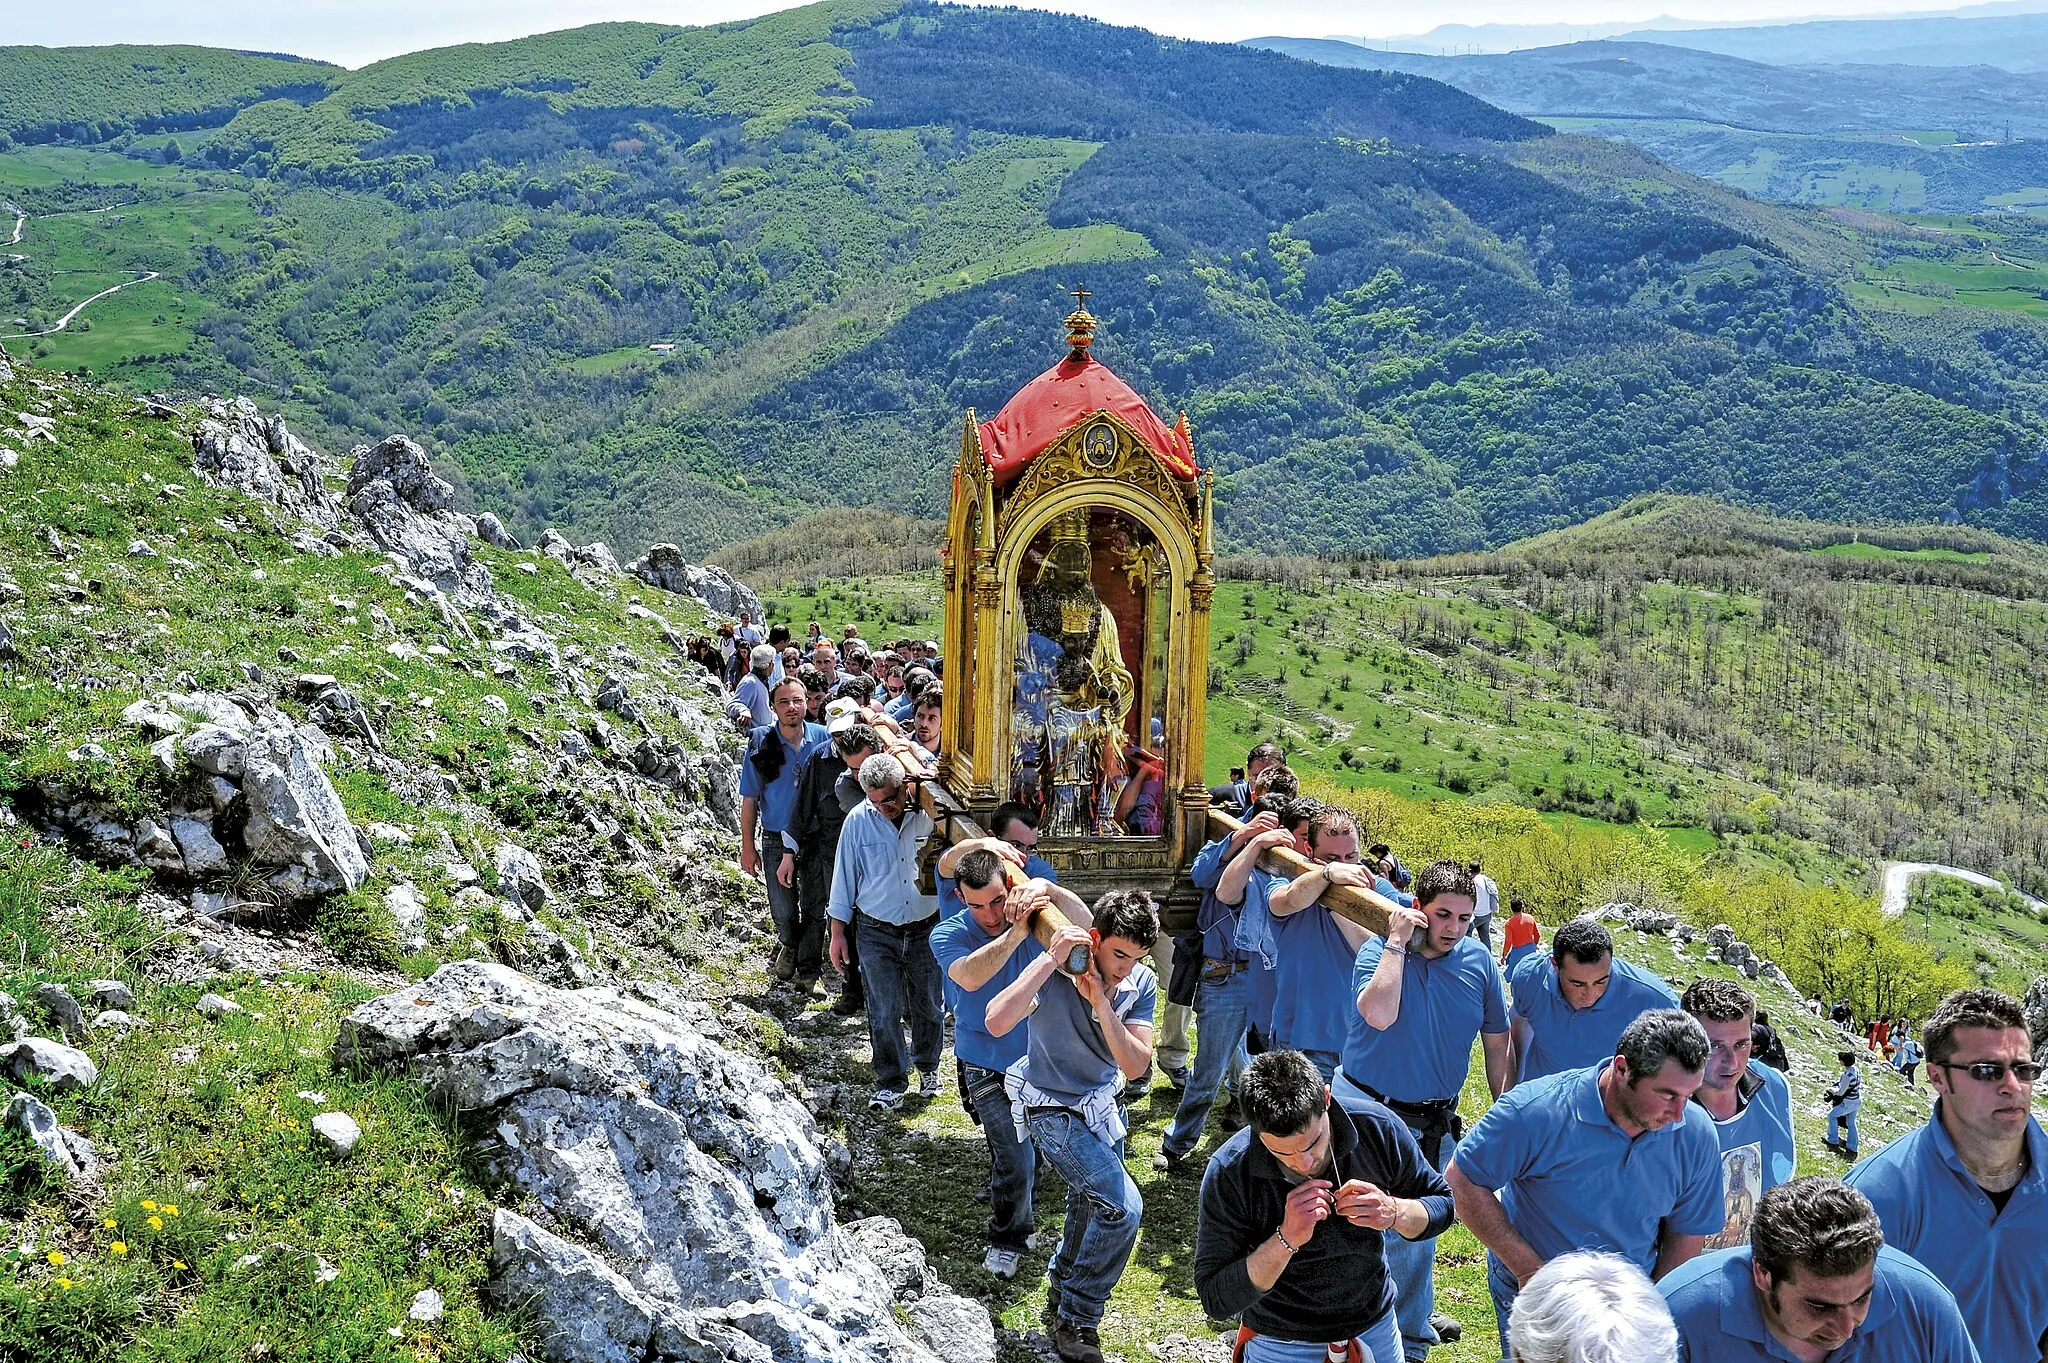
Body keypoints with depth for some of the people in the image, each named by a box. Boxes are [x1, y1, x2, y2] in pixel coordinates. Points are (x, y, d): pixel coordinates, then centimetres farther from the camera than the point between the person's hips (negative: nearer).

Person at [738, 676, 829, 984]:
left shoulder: (822, 738, -5)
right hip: (776, 840, 0)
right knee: (783, 911, 5)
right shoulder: (761, 743, -7)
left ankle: (808, 968, 23)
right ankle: (789, 943, 37)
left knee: (814, 906, 5)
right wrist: (748, 845, -2)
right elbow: (750, 799, -1)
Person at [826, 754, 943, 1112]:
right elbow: (844, 878, 2)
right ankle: (891, 1083, 13)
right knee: (884, 1012, -1)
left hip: (926, 930, 0)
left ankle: (928, 1067, 34)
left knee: (928, 1006, 12)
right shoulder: (858, 821, -8)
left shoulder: (932, 813, -9)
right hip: (877, 933, 0)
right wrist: (838, 933, 3)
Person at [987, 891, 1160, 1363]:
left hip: (1105, 1104, 6)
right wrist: (1051, 958, -46)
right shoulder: (1054, 975, -29)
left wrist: (1101, 1001, -33)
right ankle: (1076, 1323, 1)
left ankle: (1063, 1286, 54)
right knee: (1124, 1207, -17)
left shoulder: (1142, 983, -16)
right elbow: (997, 1023, -46)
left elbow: (1135, 1066, -21)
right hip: (1055, 1110, -6)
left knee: (1091, 1204, 25)